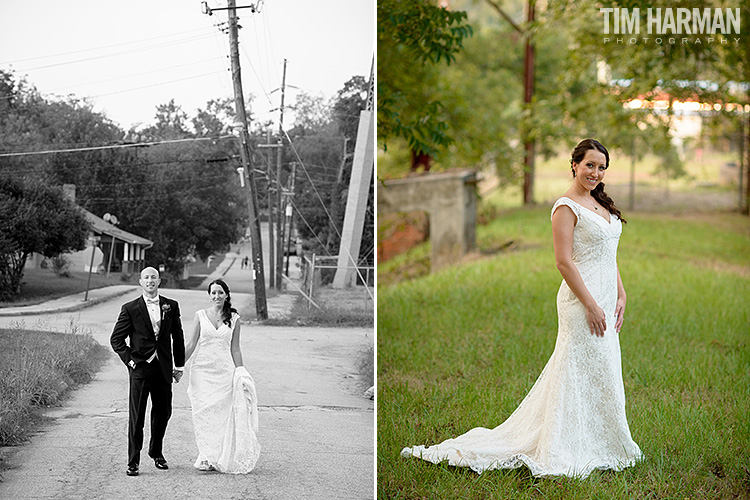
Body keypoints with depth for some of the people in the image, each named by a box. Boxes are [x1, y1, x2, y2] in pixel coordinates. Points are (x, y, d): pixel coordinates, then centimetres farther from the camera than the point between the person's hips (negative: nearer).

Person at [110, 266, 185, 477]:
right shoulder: (130, 309, -1)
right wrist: (129, 360, -7)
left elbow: (178, 337, 12)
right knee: (136, 416, -4)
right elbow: (116, 339, 2)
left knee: (163, 412, 12)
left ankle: (156, 452, 33)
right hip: (140, 367, -3)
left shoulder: (171, 306, 6)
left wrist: (179, 365, 10)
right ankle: (133, 461, 1)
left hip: (163, 368, 3)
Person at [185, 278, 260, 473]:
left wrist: (240, 372, 6)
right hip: (202, 371, 0)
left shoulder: (234, 318, 5)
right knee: (204, 413, -2)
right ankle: (207, 456, 5)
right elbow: (190, 345, 5)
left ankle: (221, 458, 6)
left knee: (223, 413, -3)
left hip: (224, 371, 0)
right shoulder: (200, 316, 3)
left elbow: (235, 349, 9)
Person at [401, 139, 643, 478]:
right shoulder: (566, 207, -12)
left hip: (605, 298, 9)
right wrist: (591, 305, -19)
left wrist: (621, 295, 10)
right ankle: (566, 450, 2)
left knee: (602, 371, 12)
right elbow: (564, 262, -18)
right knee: (581, 373, -5)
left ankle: (602, 443, 22)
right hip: (582, 299, -9)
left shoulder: (600, 204, 15)